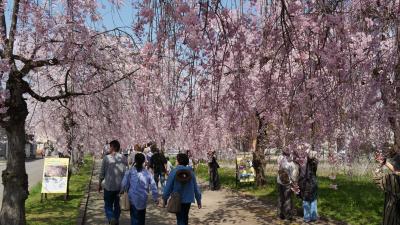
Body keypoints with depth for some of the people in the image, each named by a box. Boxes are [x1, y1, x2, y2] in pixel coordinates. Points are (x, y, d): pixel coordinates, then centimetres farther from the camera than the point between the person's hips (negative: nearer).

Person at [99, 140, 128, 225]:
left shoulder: (107, 158, -11)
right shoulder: (123, 158, -2)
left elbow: (102, 173, -5)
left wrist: (100, 184, 9)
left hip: (109, 186, -3)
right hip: (120, 186, 3)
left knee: (108, 205, 6)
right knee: (117, 204, 19)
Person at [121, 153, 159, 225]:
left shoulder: (130, 172, -8)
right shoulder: (147, 173, -3)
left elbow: (124, 185, -7)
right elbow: (153, 186, -1)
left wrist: (127, 190, 16)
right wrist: (155, 198, 8)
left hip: (133, 199, -2)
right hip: (143, 199, 2)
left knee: (134, 217, 2)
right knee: (142, 217, 19)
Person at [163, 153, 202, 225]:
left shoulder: (174, 172, -14)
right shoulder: (190, 172, -5)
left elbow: (168, 186, -10)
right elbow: (195, 187, 0)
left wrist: (165, 198, 2)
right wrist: (198, 199, 10)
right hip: (188, 200, 3)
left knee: (180, 219, 5)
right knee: (185, 217, 21)